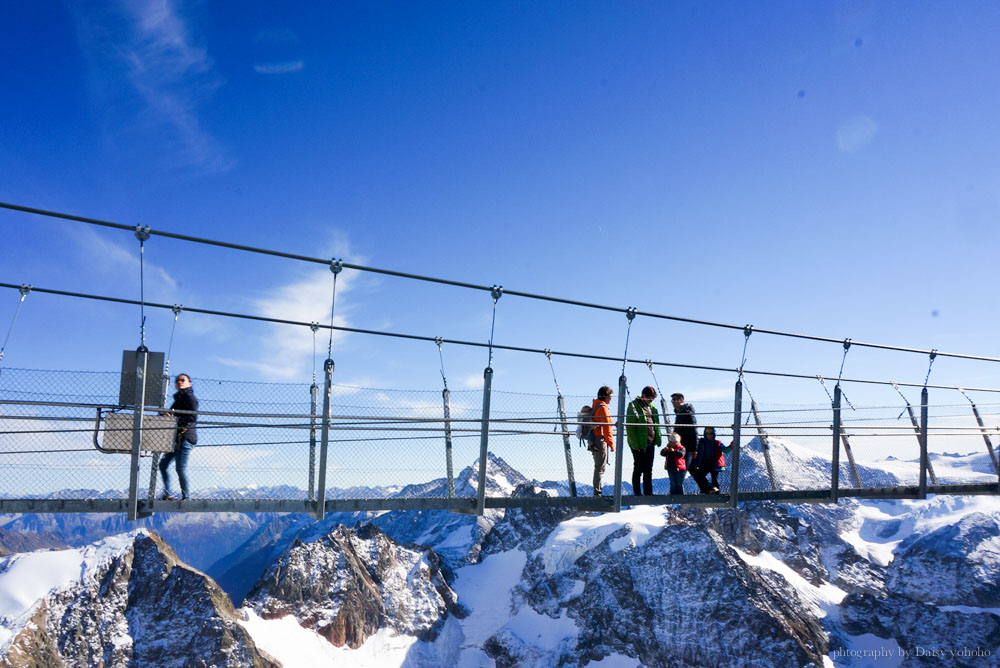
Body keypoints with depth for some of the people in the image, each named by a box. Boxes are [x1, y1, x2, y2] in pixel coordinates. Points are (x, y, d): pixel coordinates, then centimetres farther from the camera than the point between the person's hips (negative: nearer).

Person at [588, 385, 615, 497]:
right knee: (600, 468, -7)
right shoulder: (603, 408, -13)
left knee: (599, 467, 15)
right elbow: (606, 427, -17)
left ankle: (597, 492, 18)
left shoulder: (594, 407, 17)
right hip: (600, 440, -10)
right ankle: (597, 493, -7)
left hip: (593, 441, 10)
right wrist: (611, 444, -14)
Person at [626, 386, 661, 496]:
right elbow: (630, 426, -13)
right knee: (638, 469, 0)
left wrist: (658, 439, 8)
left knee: (648, 470, 12)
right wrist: (635, 444, -17)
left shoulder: (652, 407, 14)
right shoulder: (634, 406, -9)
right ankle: (637, 493, 7)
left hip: (651, 442, 7)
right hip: (639, 444, -7)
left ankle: (648, 493, 18)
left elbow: (656, 424, 20)